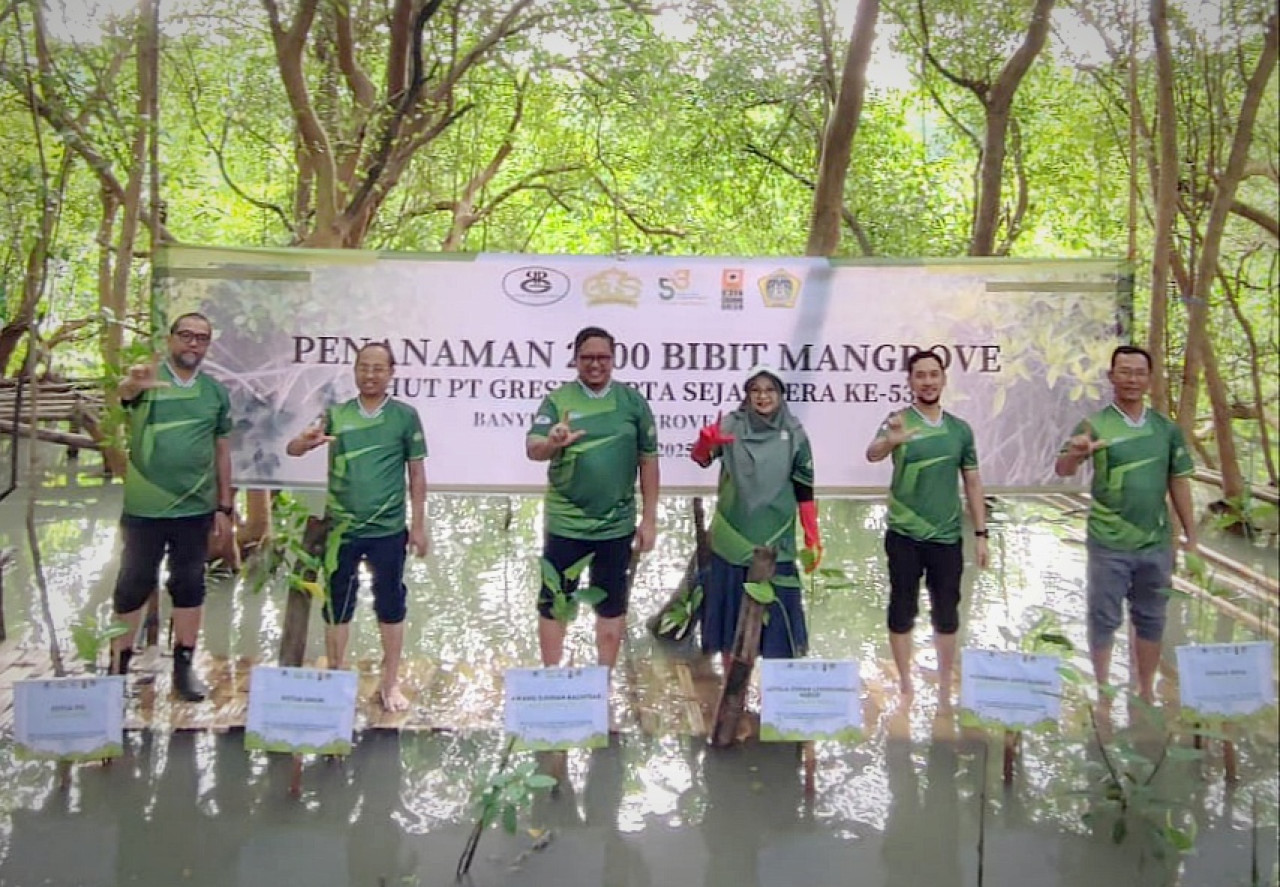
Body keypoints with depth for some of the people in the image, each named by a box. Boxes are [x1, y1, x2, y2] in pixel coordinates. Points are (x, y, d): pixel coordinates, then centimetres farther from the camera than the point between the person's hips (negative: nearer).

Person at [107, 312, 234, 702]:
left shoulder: (216, 392, 5)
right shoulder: (145, 378, -5)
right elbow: (123, 392, -30)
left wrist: (225, 506, 7)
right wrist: (133, 384, -55)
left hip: (196, 510, 3)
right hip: (144, 509, -2)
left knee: (189, 586, 10)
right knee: (133, 586, 8)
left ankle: (184, 666, 22)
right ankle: (118, 666, 22)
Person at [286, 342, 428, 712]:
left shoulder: (405, 415, -2)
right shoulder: (335, 414, 2)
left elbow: (417, 473, 2)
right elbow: (292, 450, -3)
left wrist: (418, 525, 0)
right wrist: (306, 441, -28)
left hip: (388, 529, -1)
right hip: (341, 527, 1)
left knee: (391, 604, 8)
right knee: (337, 604, 11)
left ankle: (390, 684, 22)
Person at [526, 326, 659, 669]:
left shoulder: (633, 401, 1)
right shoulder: (557, 400, -2)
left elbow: (648, 460, 4)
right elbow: (532, 449, -11)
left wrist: (649, 519, 2)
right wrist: (552, 443, -35)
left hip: (617, 525, 1)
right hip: (565, 523, -1)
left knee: (612, 602, 11)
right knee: (554, 601, 8)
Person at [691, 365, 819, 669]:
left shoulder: (794, 434, 1)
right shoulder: (731, 425, -3)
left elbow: (804, 490, 5)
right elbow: (701, 458, -19)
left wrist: (812, 537, 2)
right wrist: (705, 441, -41)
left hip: (775, 543, 0)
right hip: (732, 541, 0)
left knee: (776, 615, 3)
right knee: (732, 614, 8)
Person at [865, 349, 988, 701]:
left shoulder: (960, 429, 5)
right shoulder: (899, 422, -6)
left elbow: (972, 483, 10)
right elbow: (872, 454, -26)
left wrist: (981, 534, 6)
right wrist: (889, 441, -49)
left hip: (948, 538, 3)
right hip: (904, 536, -3)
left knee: (946, 614, 11)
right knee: (903, 610, 7)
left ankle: (945, 688, 26)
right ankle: (905, 684, 21)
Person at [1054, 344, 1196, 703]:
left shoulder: (1167, 428, 4)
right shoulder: (1096, 425, -7)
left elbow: (1178, 483, 10)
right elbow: (1062, 471, -17)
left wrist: (1191, 537, 9)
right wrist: (1075, 453, -40)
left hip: (1156, 544, 4)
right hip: (1109, 545, -4)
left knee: (1151, 620, 15)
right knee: (1105, 619, 6)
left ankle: (1147, 692, 30)